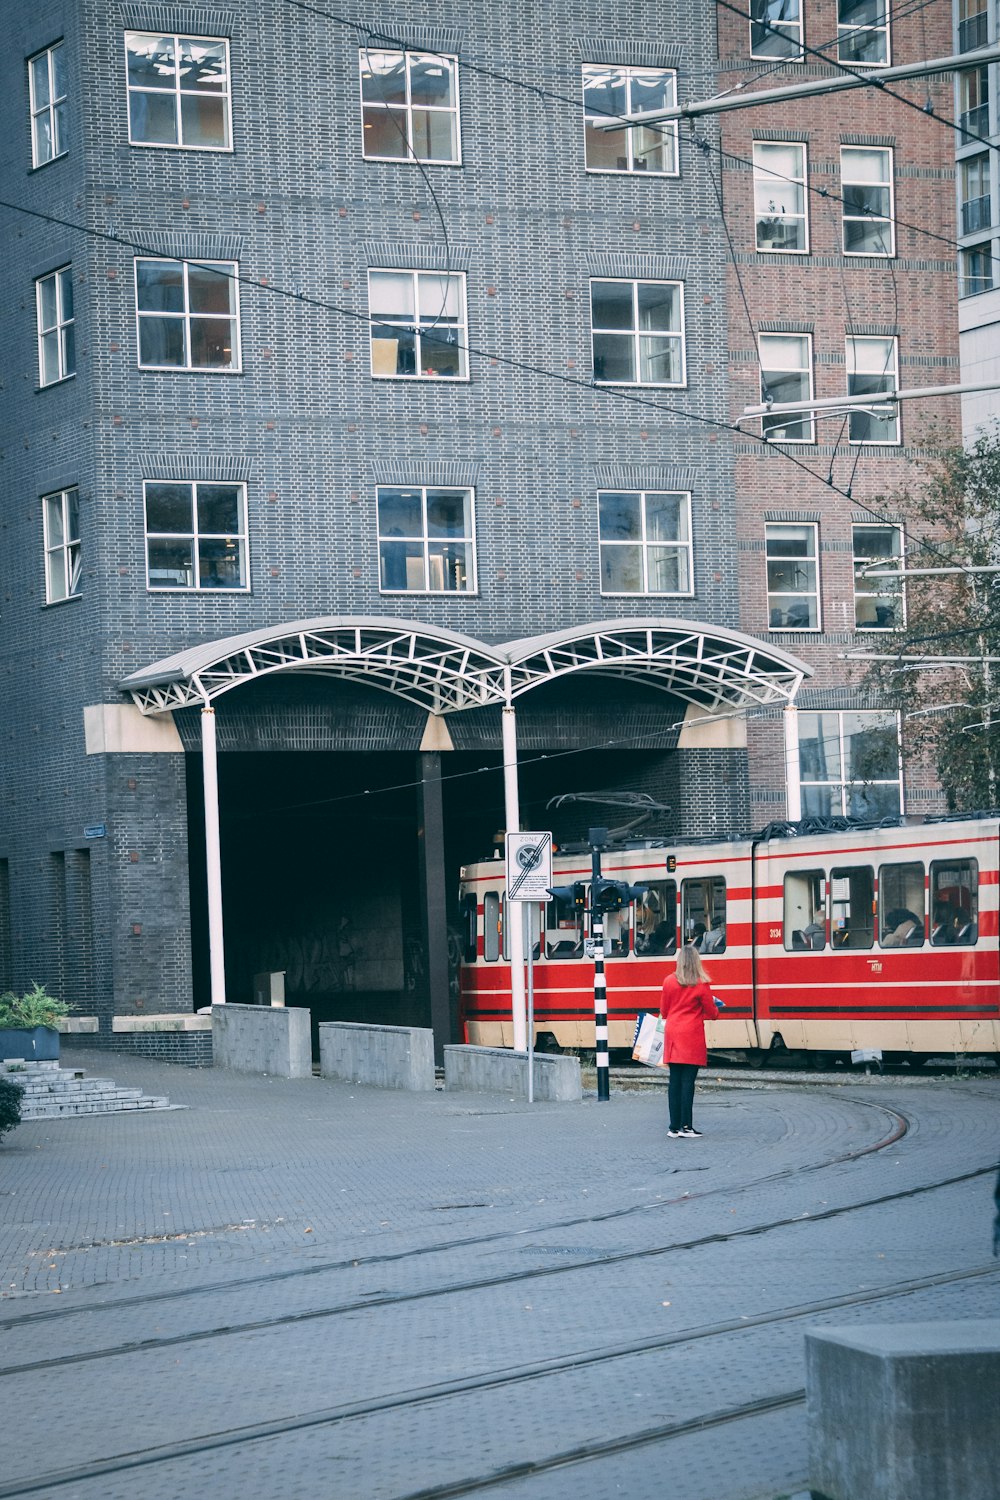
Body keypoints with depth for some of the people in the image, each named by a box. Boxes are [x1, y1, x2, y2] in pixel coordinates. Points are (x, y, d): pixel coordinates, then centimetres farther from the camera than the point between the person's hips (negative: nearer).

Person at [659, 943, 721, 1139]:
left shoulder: (668, 982, 3)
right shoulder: (701, 985, -7)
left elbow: (664, 1012, 12)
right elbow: (710, 1014, -1)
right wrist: (716, 1007, 21)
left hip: (672, 1034, 4)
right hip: (692, 1037, -4)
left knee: (674, 1080, 6)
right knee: (688, 1081, -4)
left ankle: (674, 1127, 7)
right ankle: (686, 1126, -6)